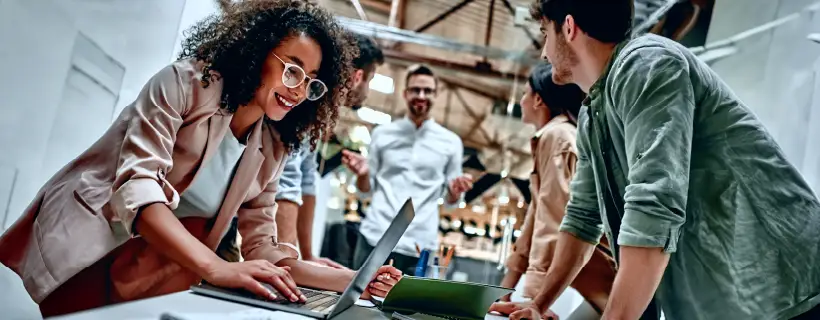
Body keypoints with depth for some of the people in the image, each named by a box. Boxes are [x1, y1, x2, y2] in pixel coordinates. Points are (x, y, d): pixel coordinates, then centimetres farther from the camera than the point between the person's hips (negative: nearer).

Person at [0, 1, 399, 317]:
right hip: (75, 258, -5)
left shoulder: (270, 150, 8)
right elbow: (136, 186, -21)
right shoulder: (187, 82, -9)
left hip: (148, 287, 5)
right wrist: (216, 267, -33)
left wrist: (349, 280, -4)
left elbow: (261, 249, 9)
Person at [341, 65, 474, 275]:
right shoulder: (382, 133, 10)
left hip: (418, 245, -1)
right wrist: (362, 173, -8)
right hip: (374, 237, 1)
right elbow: (367, 189, 14)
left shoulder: (451, 142, 8)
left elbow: (450, 201, 12)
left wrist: (455, 190, -11)